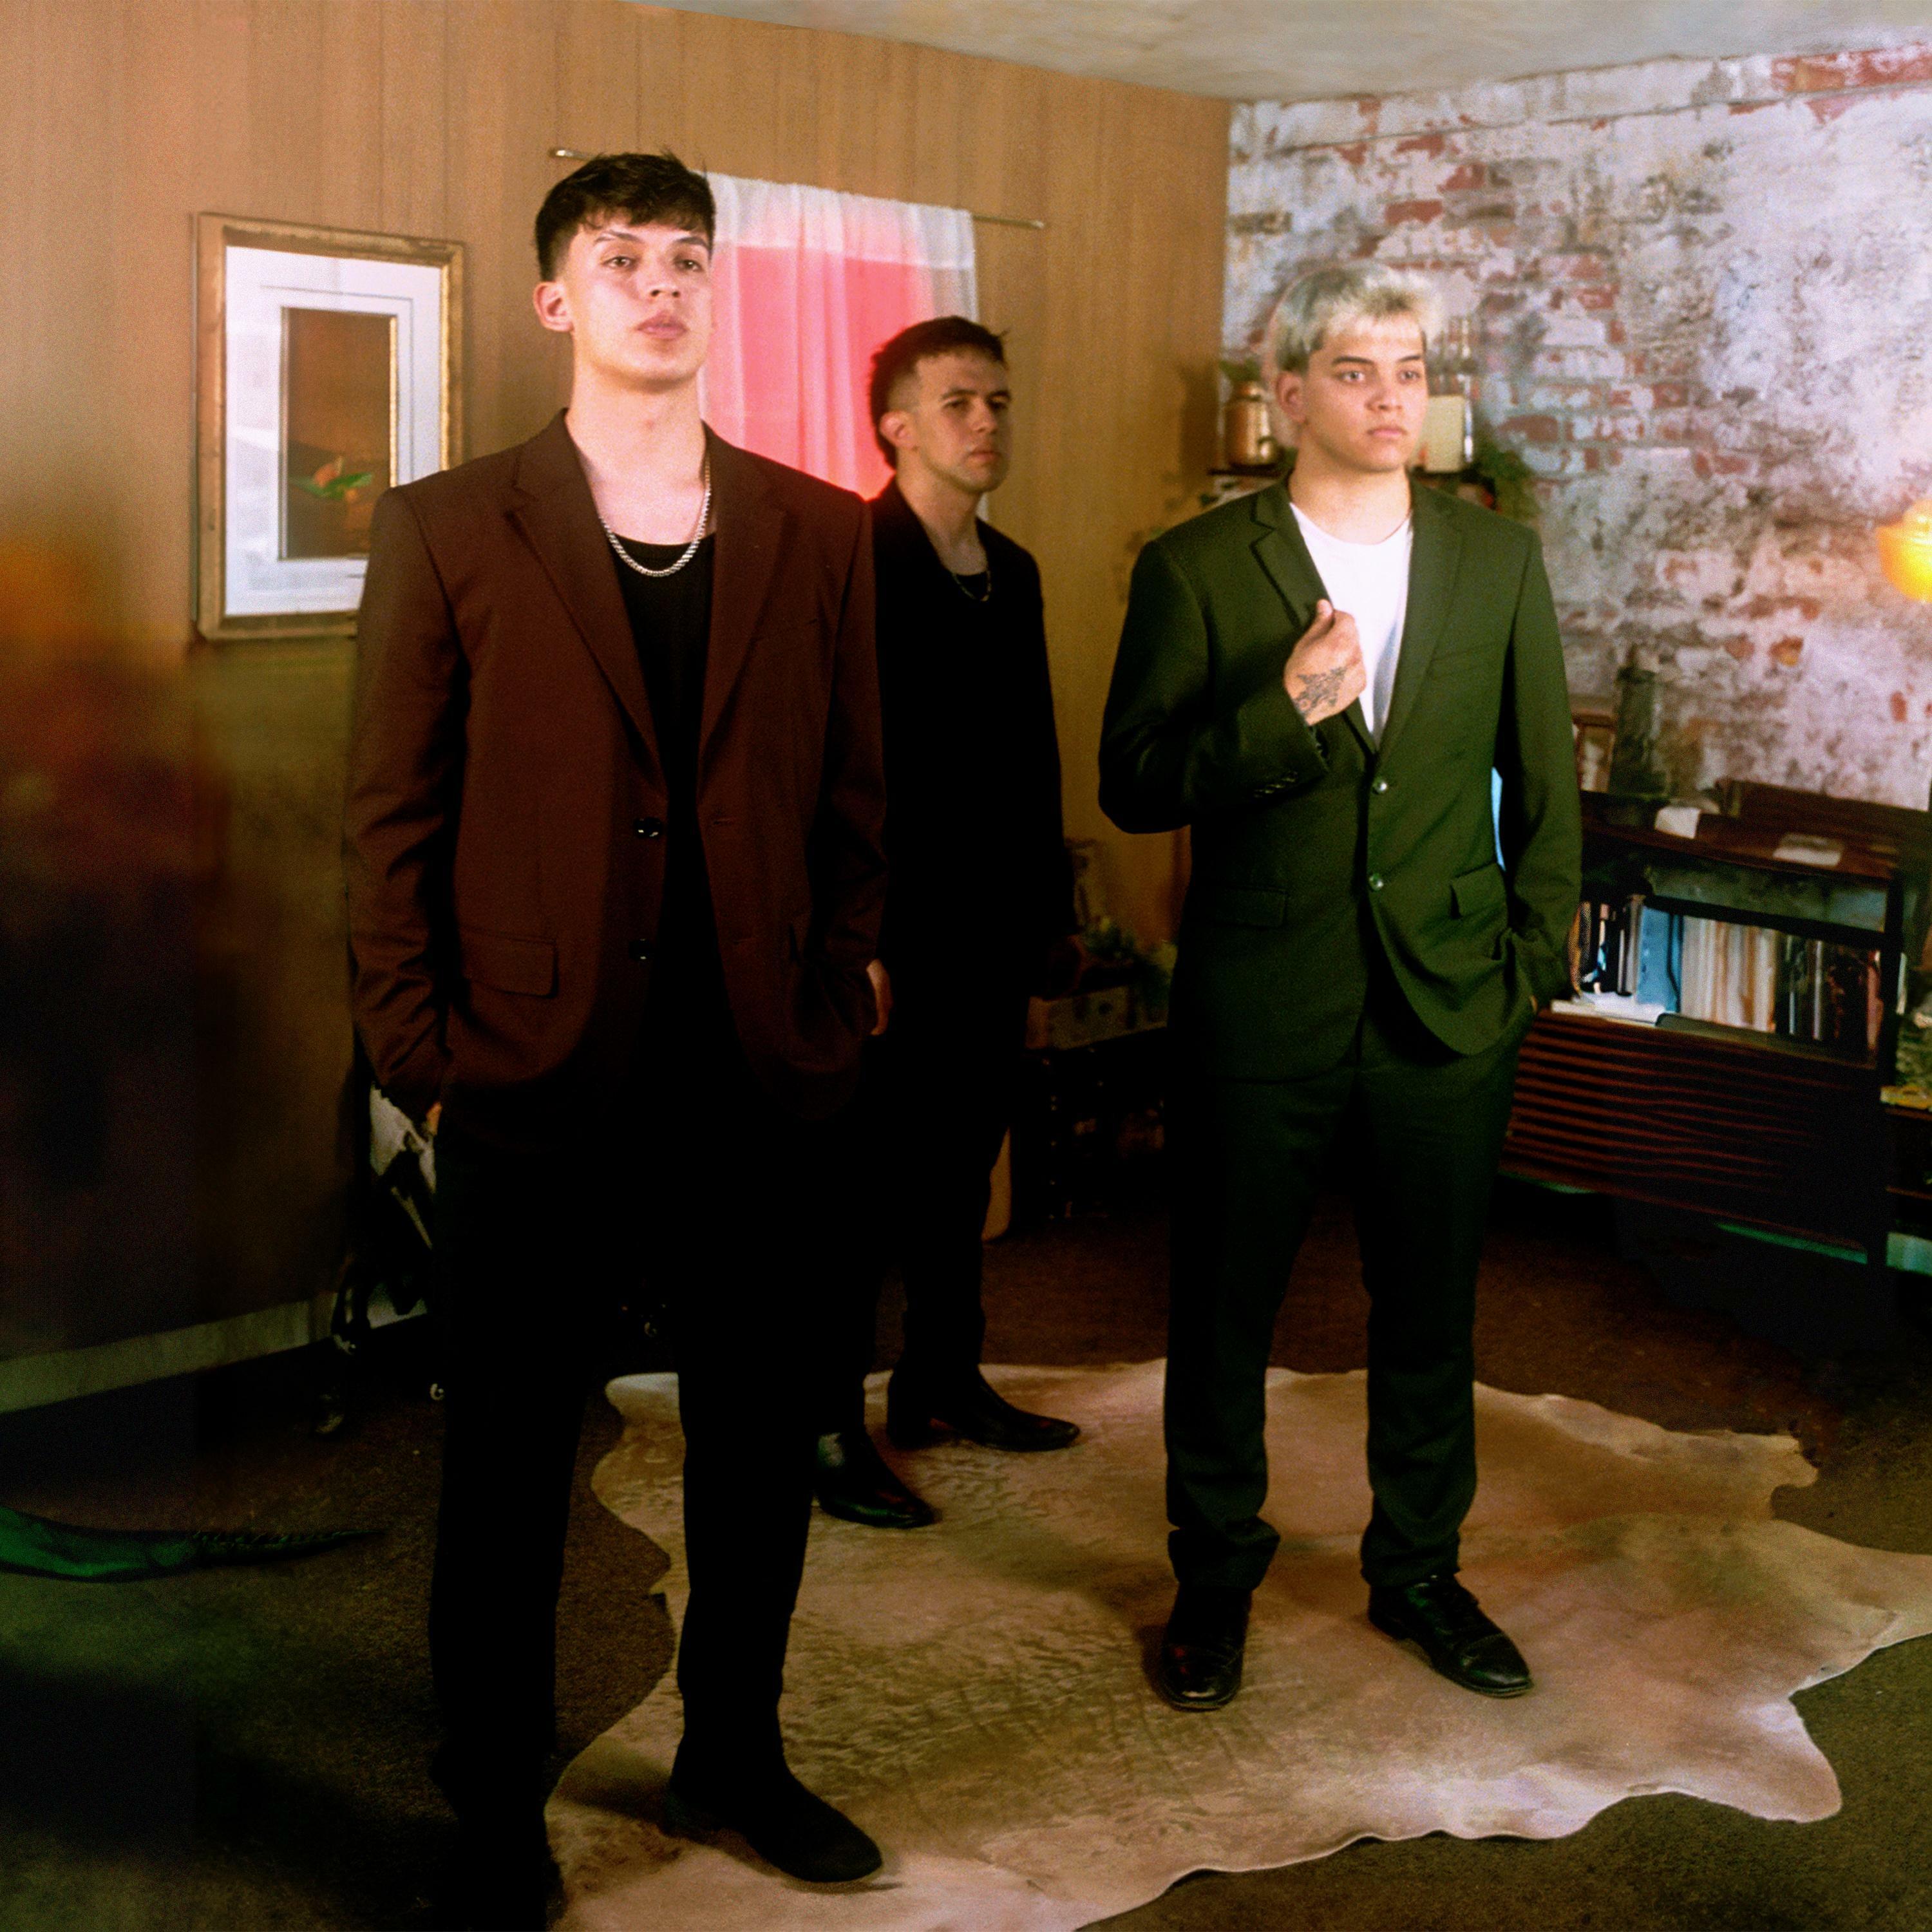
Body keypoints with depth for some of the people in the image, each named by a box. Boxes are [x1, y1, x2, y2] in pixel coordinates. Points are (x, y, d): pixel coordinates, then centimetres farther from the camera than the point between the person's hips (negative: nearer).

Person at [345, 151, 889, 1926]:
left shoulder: (821, 535, 7)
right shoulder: (447, 532, -1)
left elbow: (854, 801, 8)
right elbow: (393, 819, -2)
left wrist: (831, 1008, 2)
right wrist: (422, 1058, -6)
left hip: (755, 1091, 3)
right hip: (538, 1093, -2)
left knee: (762, 1450, 15)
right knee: (507, 1470, 10)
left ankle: (733, 1760, 37)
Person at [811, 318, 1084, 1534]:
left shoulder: (1012, 572, 14)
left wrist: (1052, 911, 17)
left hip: (989, 933, 8)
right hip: (888, 934, -8)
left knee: (961, 1172, 17)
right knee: (862, 1184, 0)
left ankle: (944, 1380, 31)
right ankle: (828, 1424, 11)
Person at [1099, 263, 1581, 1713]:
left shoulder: (1498, 561, 5)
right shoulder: (1195, 570, -3)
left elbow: (1547, 784, 10)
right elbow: (1133, 787, -7)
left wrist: (1531, 961, 5)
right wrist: (1286, 711, -21)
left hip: (1451, 1004, 2)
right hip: (1260, 1008, -2)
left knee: (1430, 1307, 14)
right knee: (1226, 1304, 10)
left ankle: (1419, 1569, 33)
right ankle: (1215, 1576, 29)